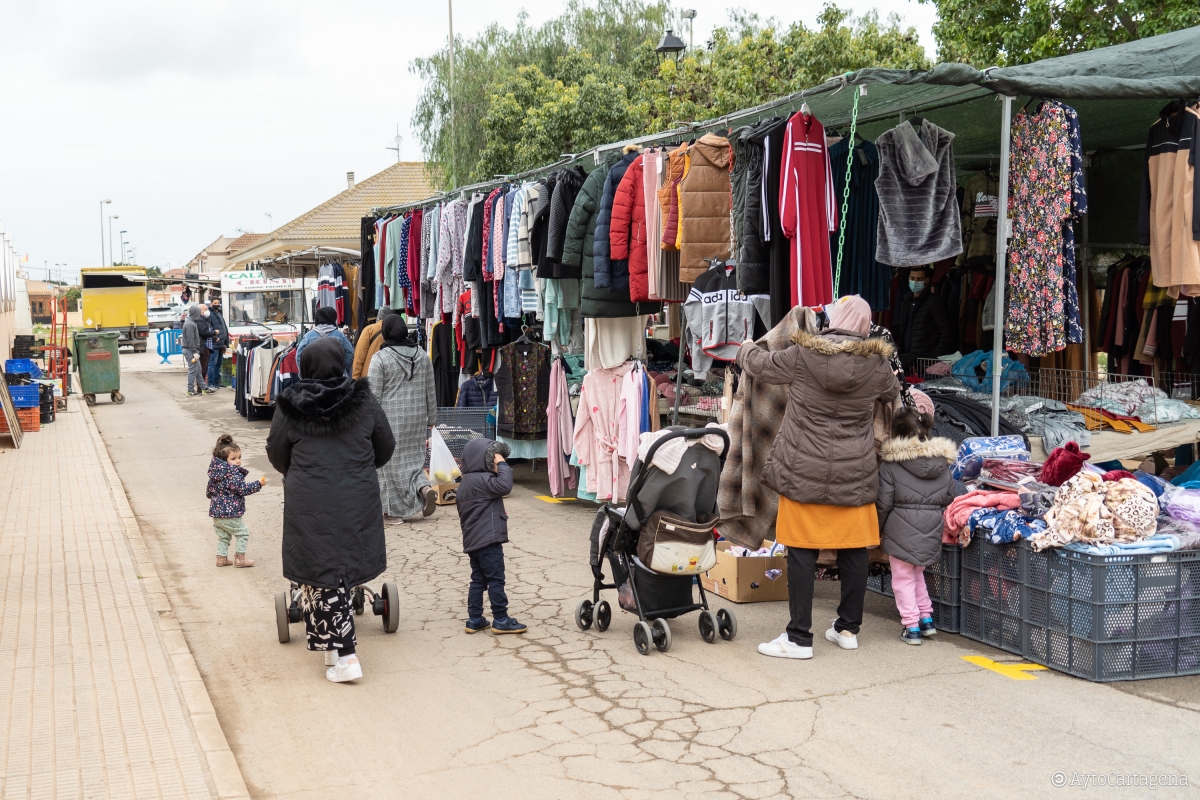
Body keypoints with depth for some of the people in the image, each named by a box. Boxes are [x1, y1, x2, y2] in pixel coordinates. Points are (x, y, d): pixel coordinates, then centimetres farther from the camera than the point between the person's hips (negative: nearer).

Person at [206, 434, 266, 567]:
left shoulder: (215, 472, 9)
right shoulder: (233, 474, -18)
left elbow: (209, 491, 19)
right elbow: (242, 489, -22)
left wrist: (211, 496, 40)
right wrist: (258, 484, -15)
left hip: (216, 511, 8)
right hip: (230, 513, -8)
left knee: (223, 536, 19)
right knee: (242, 533, 5)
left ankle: (221, 558, 22)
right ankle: (239, 558, 8)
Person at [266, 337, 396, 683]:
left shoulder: (289, 407, -3)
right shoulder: (363, 401, 0)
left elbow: (277, 455, 9)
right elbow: (386, 447, 10)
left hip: (310, 502, -2)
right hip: (358, 499, 2)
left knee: (323, 575, 2)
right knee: (345, 568, 17)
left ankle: (343, 655, -2)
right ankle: (333, 644, 29)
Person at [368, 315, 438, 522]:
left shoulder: (380, 358, -9)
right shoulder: (422, 355, 6)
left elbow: (373, 394, -9)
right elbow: (430, 391, 11)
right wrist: (431, 418, 18)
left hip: (390, 419, -4)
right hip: (417, 418, 5)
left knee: (392, 462, 3)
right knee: (413, 458, 17)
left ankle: (394, 512, 8)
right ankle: (424, 488, -8)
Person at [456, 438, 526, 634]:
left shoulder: (466, 481, 15)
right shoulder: (482, 479, -16)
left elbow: (460, 504, 23)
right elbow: (504, 486, -31)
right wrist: (502, 464, -18)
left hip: (473, 541, 10)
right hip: (488, 540, -10)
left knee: (478, 580, 13)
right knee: (496, 579, -3)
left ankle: (474, 620, 15)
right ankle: (501, 620, 1)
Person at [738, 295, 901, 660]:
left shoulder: (802, 356, -10)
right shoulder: (876, 364, -2)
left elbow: (758, 364, 4)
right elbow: (894, 394, 19)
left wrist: (747, 347, 27)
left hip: (805, 472, -3)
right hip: (855, 475, 3)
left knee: (802, 552, 2)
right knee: (853, 550, 13)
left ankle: (799, 638, 5)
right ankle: (848, 628, 25)